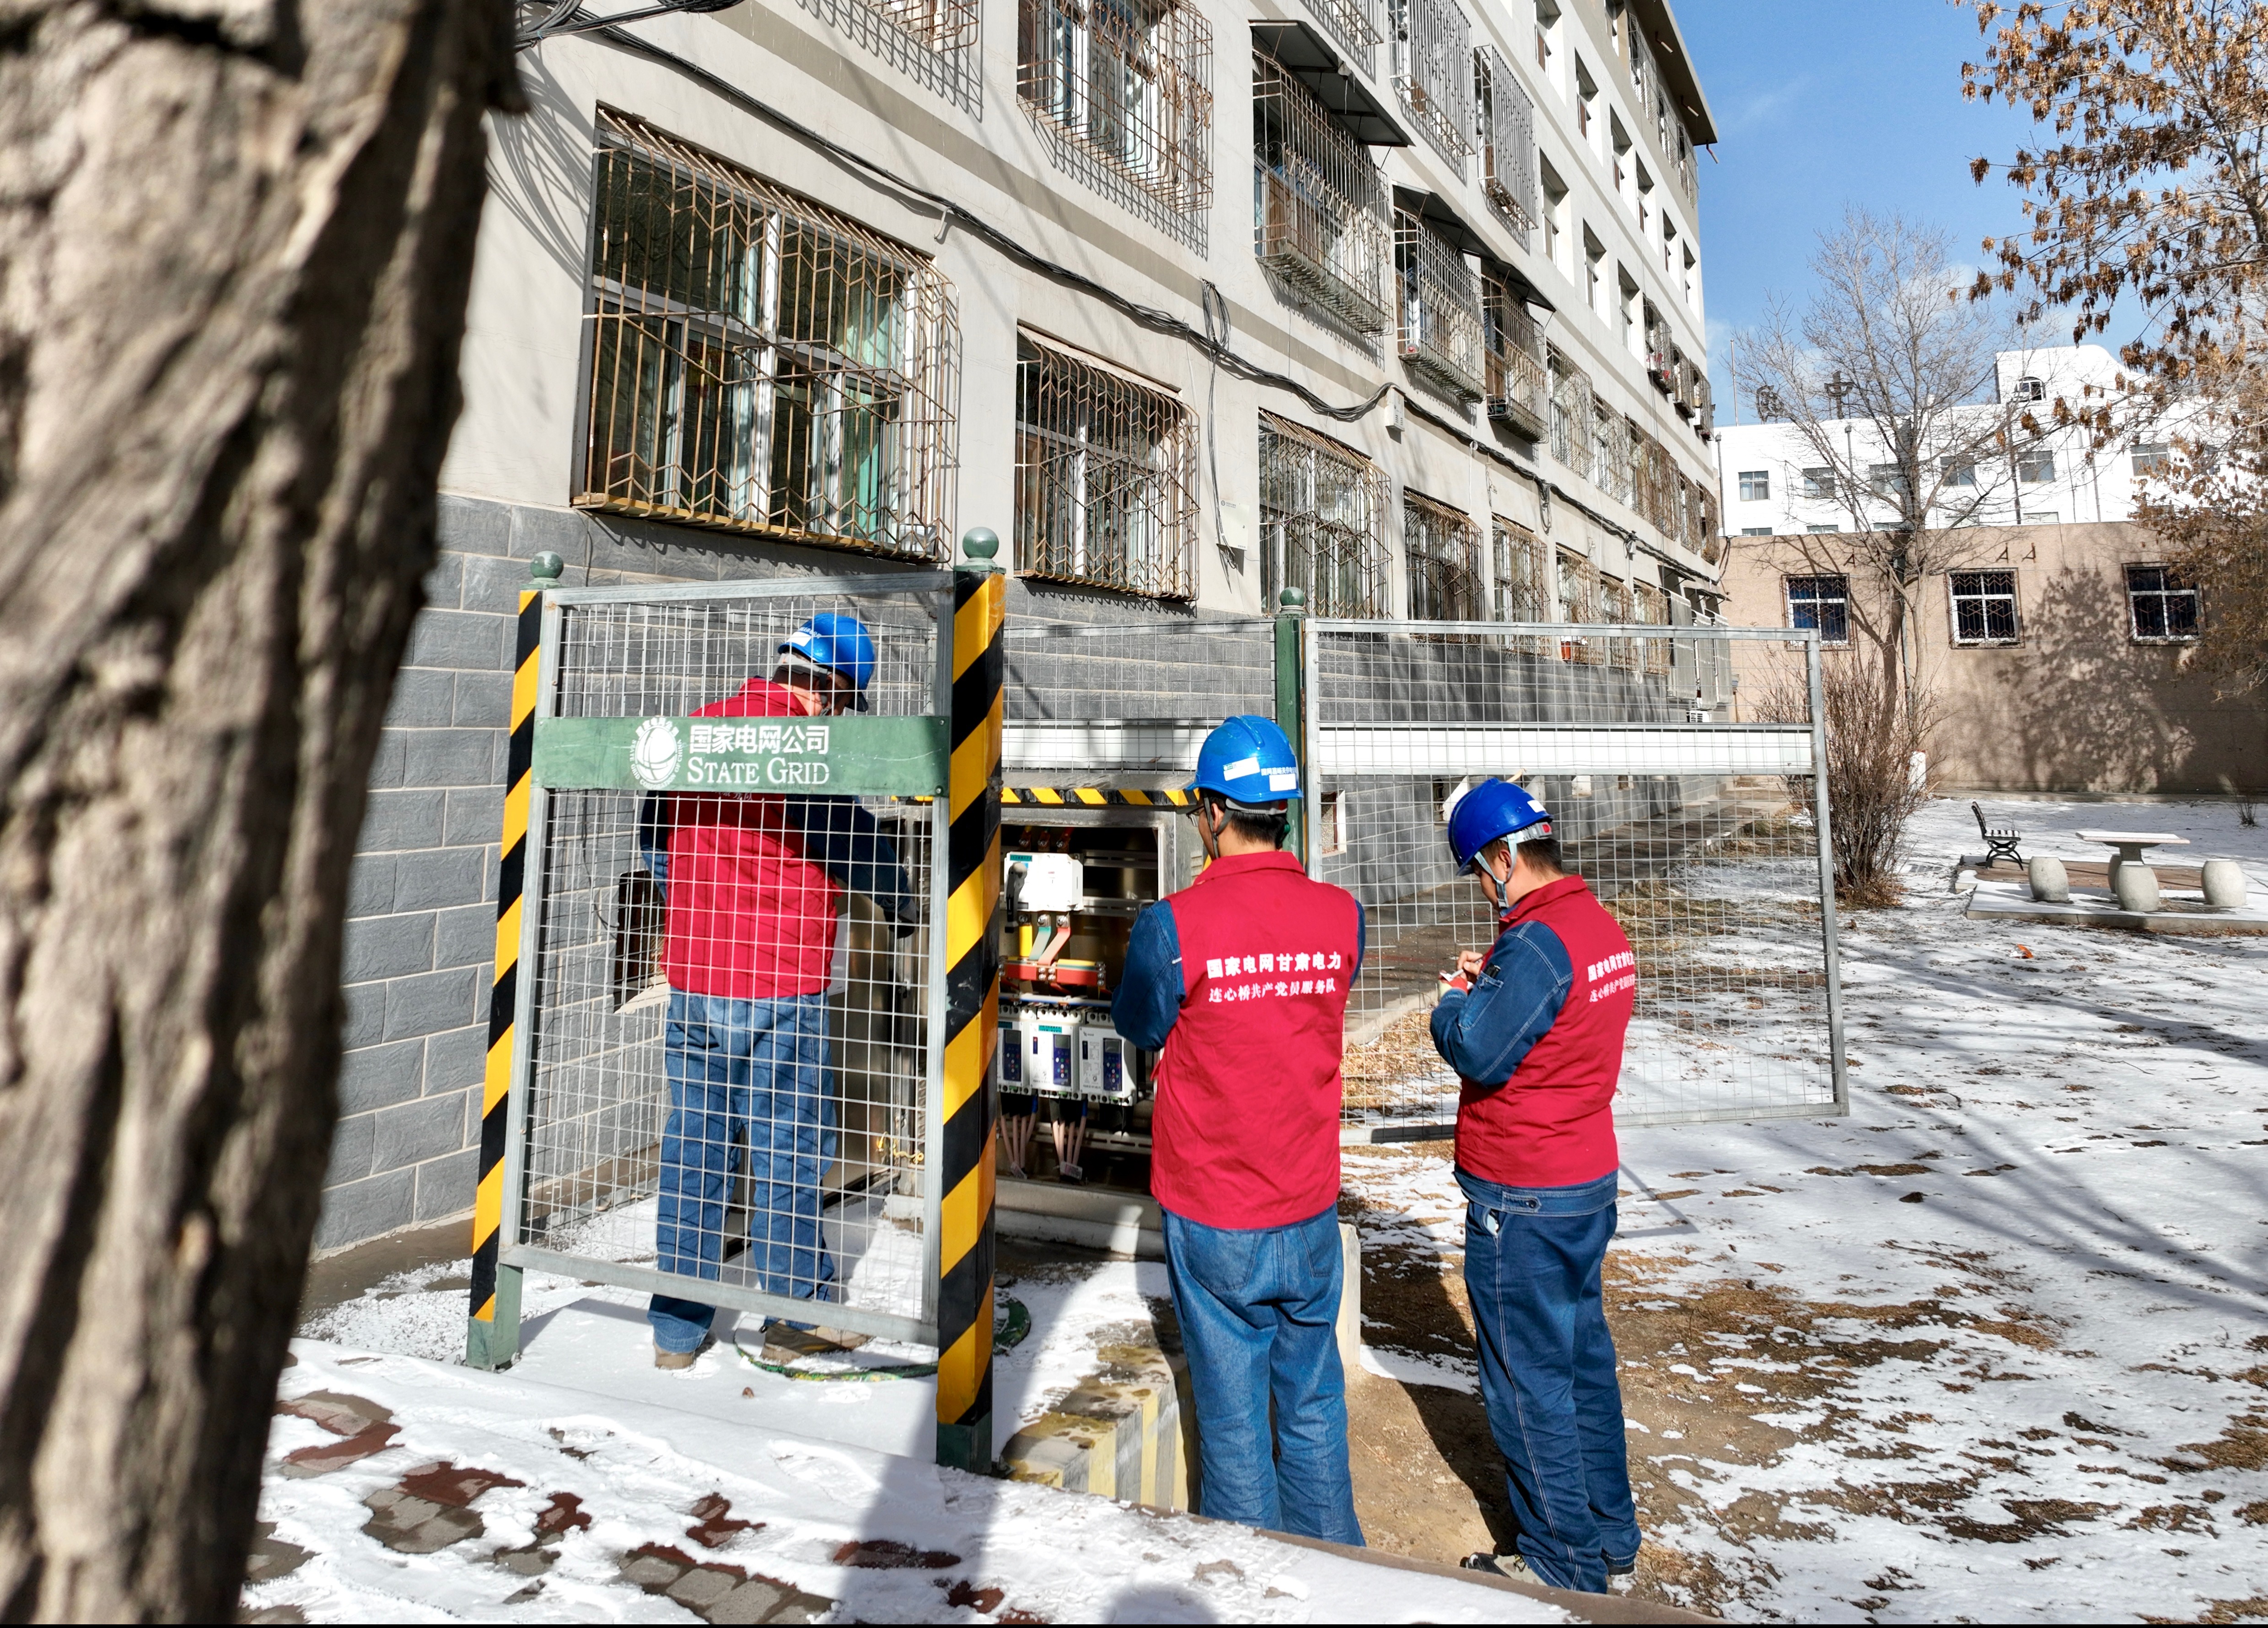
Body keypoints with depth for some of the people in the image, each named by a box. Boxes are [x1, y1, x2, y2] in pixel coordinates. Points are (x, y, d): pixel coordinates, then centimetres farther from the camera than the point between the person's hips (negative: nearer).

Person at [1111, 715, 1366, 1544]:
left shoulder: (1173, 924, -19)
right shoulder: (1342, 915, -8)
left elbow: (1138, 1026, -1)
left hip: (1213, 1222, -3)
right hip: (1311, 1211, 4)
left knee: (1234, 1415, 13)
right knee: (1314, 1401, 21)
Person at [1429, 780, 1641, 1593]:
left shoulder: (1536, 942, -24)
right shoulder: (1603, 929, 6)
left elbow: (1478, 1052, -24)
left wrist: (1454, 999, -6)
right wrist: (1489, 983, 2)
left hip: (1524, 1198, -9)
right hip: (1590, 1176, 10)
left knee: (1529, 1379, 5)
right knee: (1584, 1355, 21)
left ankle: (1562, 1563, 19)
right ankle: (1609, 1533, 35)